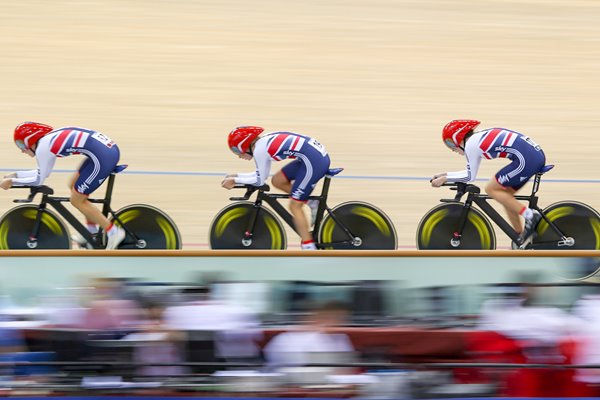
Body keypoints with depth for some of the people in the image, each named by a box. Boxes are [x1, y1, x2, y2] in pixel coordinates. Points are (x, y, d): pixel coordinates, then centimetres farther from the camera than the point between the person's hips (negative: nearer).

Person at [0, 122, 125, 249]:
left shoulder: (42, 147, -5)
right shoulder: (49, 139, 21)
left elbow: (39, 180, 2)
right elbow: (42, 173, 31)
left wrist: (11, 181, 12)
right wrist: (16, 174, 31)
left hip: (103, 157, -9)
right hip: (110, 147, 9)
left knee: (77, 200, 5)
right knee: (74, 185, 23)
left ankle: (113, 232, 8)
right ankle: (93, 231, 31)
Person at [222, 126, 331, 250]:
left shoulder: (259, 150, -8)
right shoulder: (264, 143, 18)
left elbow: (260, 180, -1)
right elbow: (261, 174, 27)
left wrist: (234, 180, 7)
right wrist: (237, 176, 25)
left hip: (314, 162, -9)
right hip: (321, 155, 9)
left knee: (294, 206, 0)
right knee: (277, 180, 17)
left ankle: (309, 249, 3)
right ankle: (313, 203, 18)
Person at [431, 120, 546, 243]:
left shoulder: (471, 144, -3)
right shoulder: (479, 138, 24)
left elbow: (470, 176, 3)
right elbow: (471, 172, 32)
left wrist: (444, 179, 12)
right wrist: (446, 175, 33)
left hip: (526, 159, -9)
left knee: (491, 189, 1)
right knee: (505, 195, 18)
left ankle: (530, 216, -8)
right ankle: (521, 237, 22)